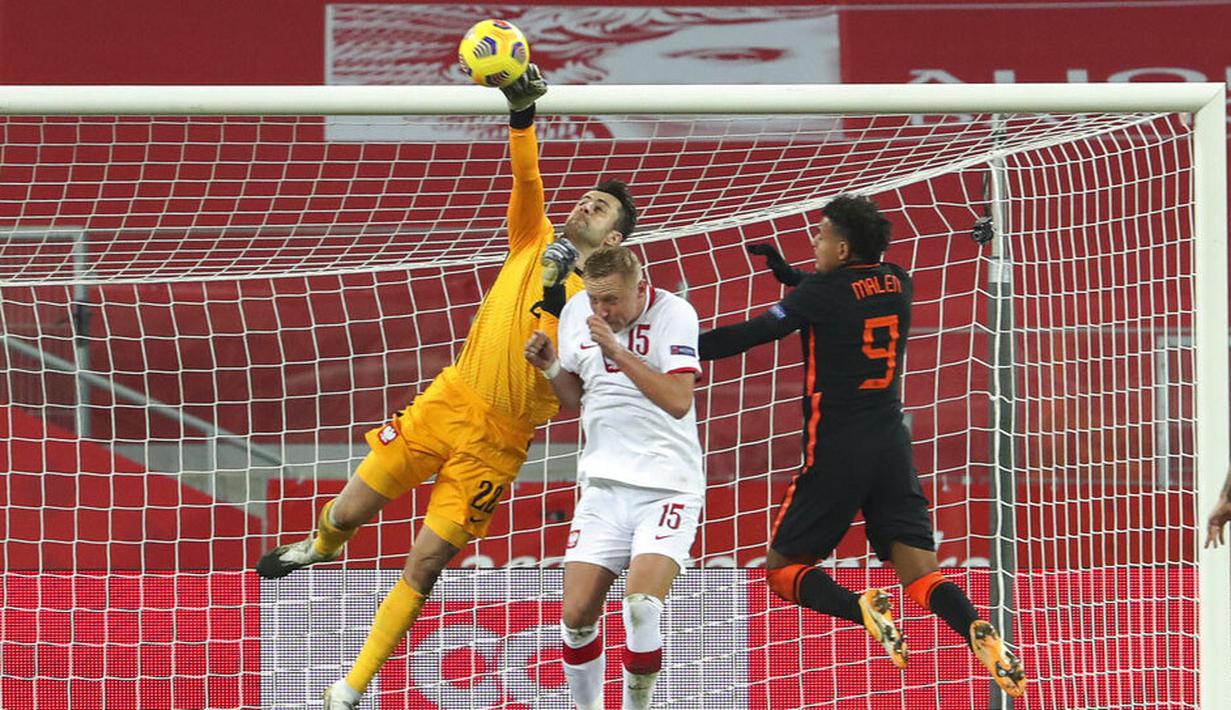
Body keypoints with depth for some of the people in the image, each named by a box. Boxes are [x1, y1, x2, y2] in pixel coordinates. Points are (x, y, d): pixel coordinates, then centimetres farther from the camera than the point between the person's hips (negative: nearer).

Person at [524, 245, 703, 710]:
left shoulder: (673, 314, -10)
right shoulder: (577, 311, 6)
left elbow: (679, 401, -20)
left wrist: (617, 351, -23)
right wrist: (550, 367, -1)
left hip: (667, 486, -5)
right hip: (604, 483, 5)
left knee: (642, 606, -24)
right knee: (577, 615, -4)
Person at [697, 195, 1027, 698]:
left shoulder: (825, 291, -10)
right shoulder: (897, 283, 8)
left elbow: (754, 334, -9)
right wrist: (784, 270, 28)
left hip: (837, 453, -5)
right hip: (892, 447, 5)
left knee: (783, 567, 8)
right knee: (921, 576, 0)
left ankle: (861, 608, -21)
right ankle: (977, 631, -31)